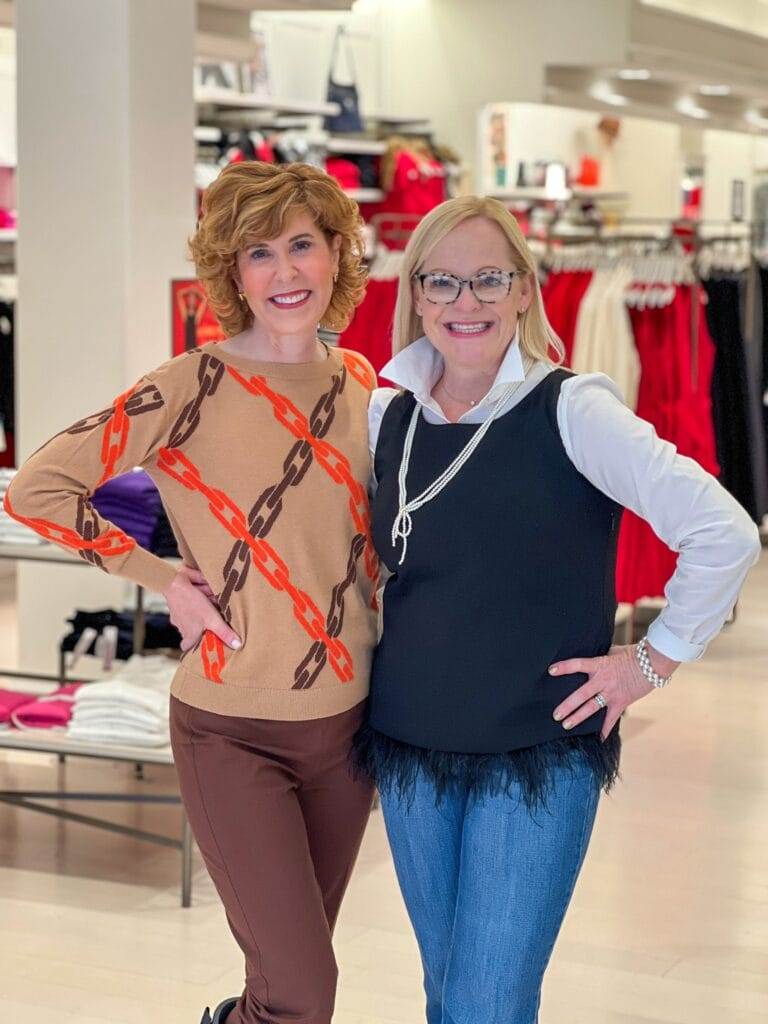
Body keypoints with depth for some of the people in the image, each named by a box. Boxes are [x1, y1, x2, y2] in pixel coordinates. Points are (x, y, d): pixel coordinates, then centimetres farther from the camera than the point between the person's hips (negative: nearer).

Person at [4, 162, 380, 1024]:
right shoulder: (196, 386, -14)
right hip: (234, 732, -5)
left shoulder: (359, 383, 3)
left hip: (346, 722, 5)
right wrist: (163, 579, -14)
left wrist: (375, 621, 8)